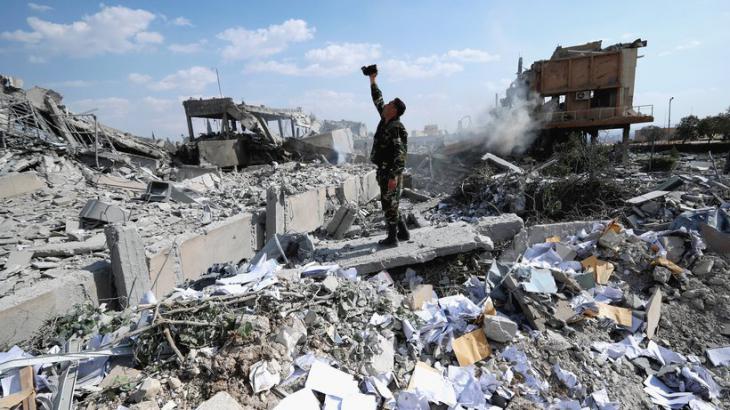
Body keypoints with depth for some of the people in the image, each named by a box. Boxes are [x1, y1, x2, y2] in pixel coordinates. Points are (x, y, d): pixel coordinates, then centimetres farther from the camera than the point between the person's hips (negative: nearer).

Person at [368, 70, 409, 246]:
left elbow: (400, 154, -24)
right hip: (384, 171, 9)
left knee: (389, 204, 0)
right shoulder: (385, 120, 9)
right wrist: (372, 81, 24)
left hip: (391, 172, -9)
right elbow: (378, 100, 23)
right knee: (390, 204, 17)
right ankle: (403, 232, 27)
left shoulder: (396, 128, -18)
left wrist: (394, 176, -28)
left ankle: (392, 238, 12)